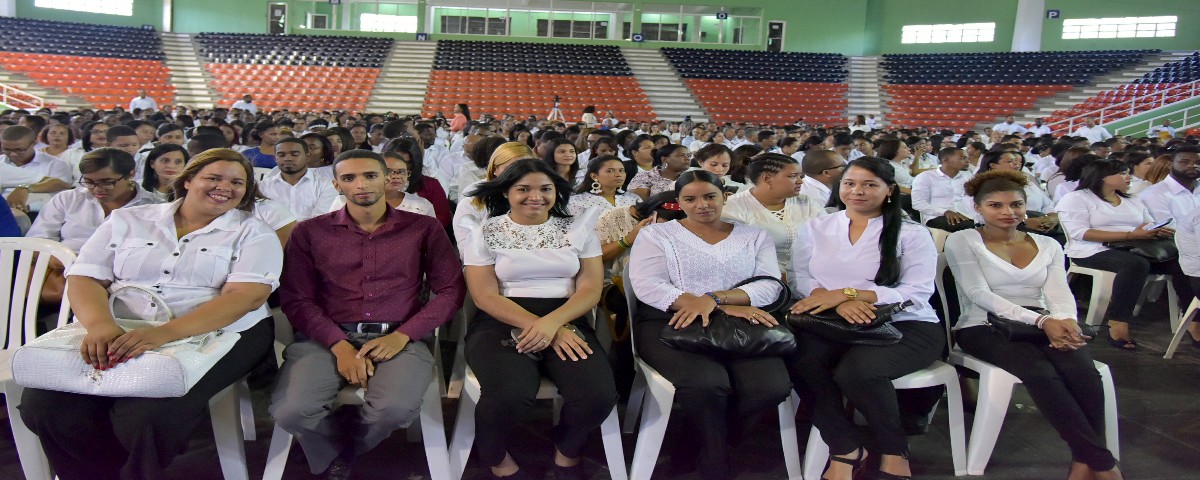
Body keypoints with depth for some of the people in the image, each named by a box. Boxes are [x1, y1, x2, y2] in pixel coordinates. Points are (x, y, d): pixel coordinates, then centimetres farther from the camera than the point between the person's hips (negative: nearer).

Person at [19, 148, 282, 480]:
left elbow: (246, 296, -9)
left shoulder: (253, 234, 6)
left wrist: (165, 333, -23)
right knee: (43, 404, -22)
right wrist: (100, 325, -17)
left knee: (146, 412, -31)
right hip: (115, 335, 3)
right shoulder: (128, 220, 16)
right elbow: (84, 278, 8)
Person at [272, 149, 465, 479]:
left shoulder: (424, 228, 8)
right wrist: (340, 345, -14)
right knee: (291, 411, -27)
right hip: (327, 336, 1)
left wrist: (402, 335, -10)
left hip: (399, 337, -1)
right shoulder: (309, 232, 10)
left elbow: (451, 289, 3)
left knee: (395, 408, -32)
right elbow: (296, 299, 2)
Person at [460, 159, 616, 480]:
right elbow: (485, 296, -4)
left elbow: (591, 288, 2)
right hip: (502, 323, -2)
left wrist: (552, 323, -18)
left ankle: (567, 452, 10)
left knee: (598, 394, -25)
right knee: (510, 395, -33)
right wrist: (542, 329, -17)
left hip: (566, 320, 2)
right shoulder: (484, 232, 4)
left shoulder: (578, 228, 10)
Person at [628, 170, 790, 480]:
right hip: (670, 323, -3)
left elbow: (770, 285, 2)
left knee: (772, 387, -26)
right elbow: (647, 287, -7)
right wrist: (723, 308, -17)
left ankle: (691, 451, -1)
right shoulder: (656, 234, 8)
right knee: (706, 384, -35)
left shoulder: (755, 237, 16)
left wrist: (715, 298, -19)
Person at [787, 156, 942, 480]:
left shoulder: (912, 234, 5)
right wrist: (838, 303, -19)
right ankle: (845, 449, -11)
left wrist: (847, 292, -17)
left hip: (906, 327, -2)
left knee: (856, 369, -34)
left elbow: (917, 293, -7)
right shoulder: (815, 229, 13)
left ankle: (893, 452, -5)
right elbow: (802, 281, 3)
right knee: (801, 359, -31)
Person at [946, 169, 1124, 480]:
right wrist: (1040, 320, -19)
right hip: (984, 328, -4)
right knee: (1040, 373, -33)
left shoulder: (1048, 245, 18)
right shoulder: (962, 242, 3)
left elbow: (1059, 294, 6)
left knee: (1082, 370, -29)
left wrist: (1066, 321, -19)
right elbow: (979, 294, -8)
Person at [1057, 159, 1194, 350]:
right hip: (1094, 252, -7)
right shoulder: (1076, 198, 2)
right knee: (1136, 264, -37)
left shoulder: (1133, 202, 25)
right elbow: (1079, 232, -12)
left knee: (1182, 262, -18)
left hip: (1135, 250, 7)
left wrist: (1162, 232, -6)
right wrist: (1130, 235, -18)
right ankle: (1117, 324, -36)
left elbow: (1151, 228, 22)